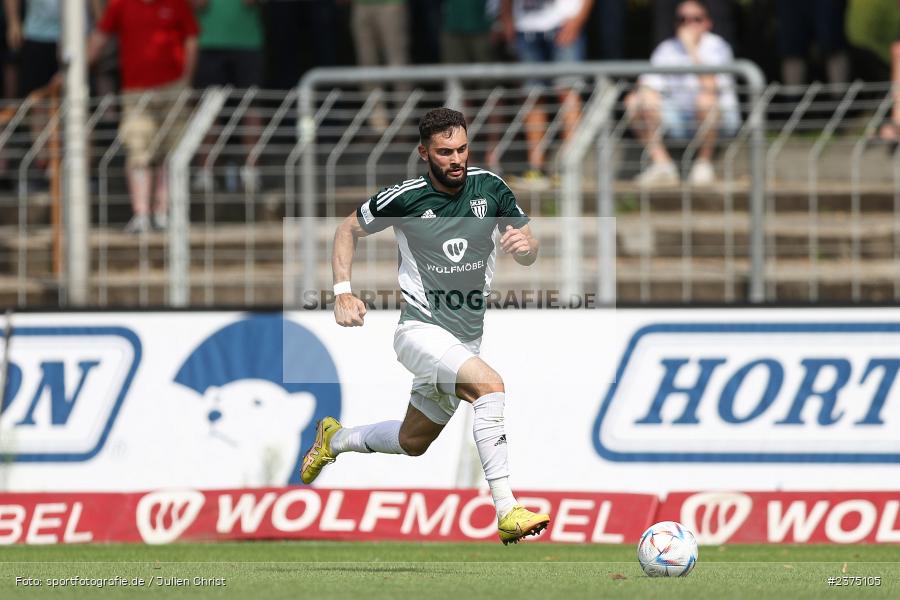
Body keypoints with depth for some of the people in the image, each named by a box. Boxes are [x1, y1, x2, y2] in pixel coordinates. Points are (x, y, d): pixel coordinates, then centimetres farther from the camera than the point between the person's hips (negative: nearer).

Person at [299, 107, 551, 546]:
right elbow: (348, 229, 3)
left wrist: (525, 243, -23)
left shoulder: (489, 188, -5)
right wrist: (344, 292, -8)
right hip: (421, 331, -6)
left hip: (467, 340, 6)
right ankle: (506, 511, -35)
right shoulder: (405, 198, -13)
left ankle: (335, 439, 48)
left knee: (412, 443, 19)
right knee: (490, 385, -32)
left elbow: (528, 257, 2)